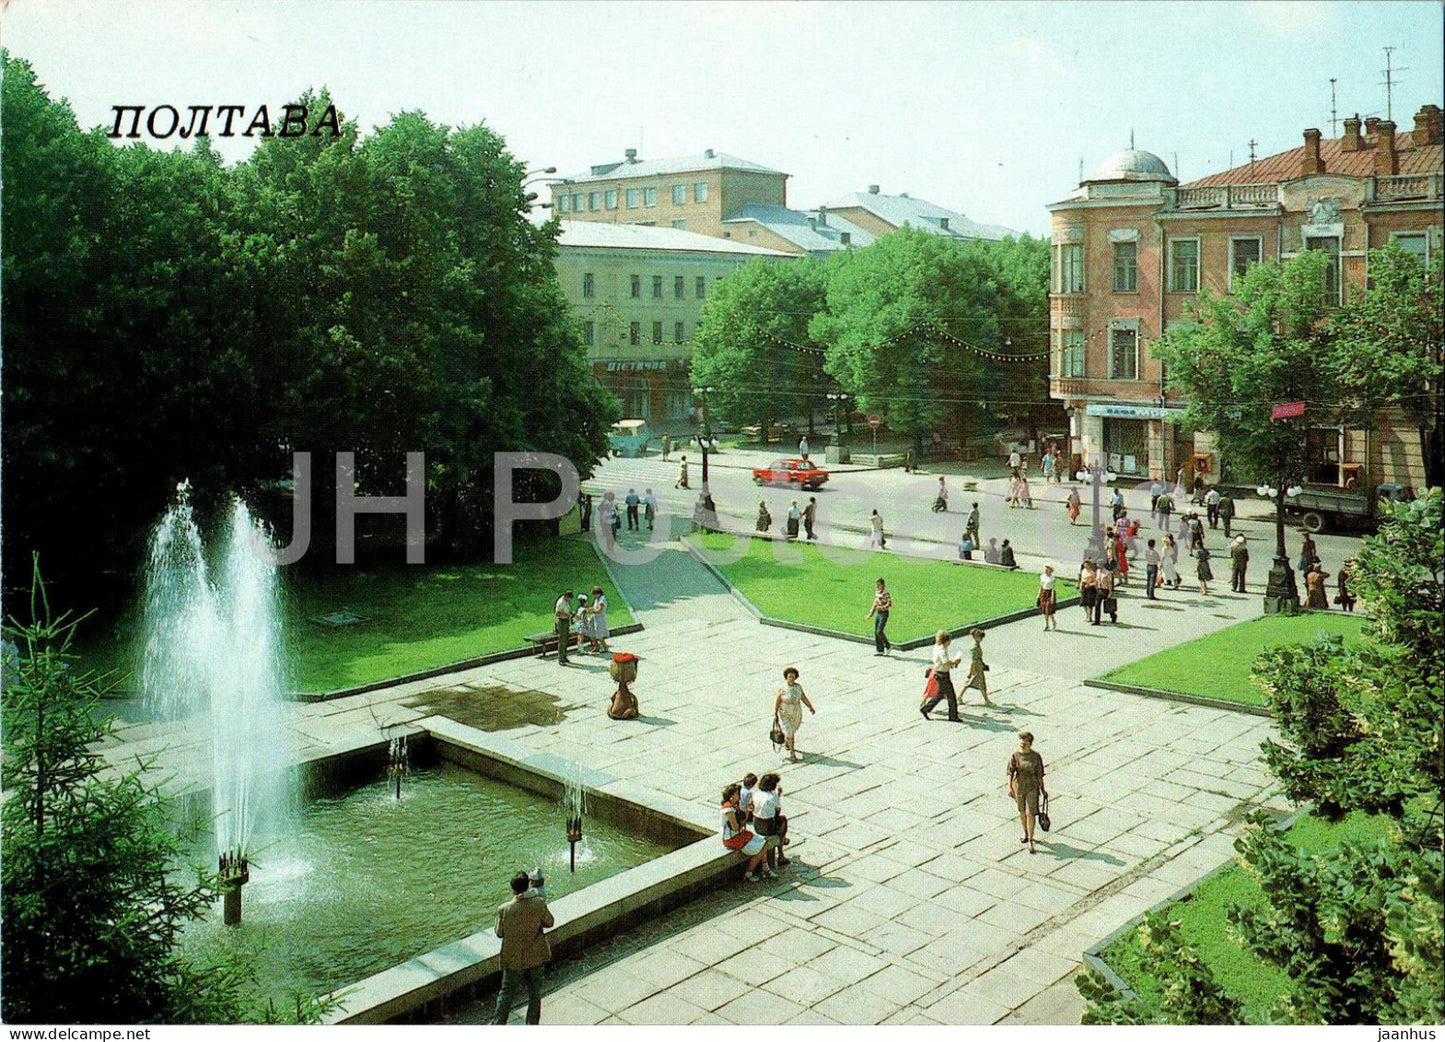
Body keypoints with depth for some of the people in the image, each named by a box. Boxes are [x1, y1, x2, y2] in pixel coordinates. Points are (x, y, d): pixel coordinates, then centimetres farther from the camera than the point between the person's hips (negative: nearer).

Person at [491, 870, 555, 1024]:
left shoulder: (504, 910, -20)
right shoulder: (539, 904, -17)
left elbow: (499, 933, -7)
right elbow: (549, 923, -2)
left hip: (514, 960, -1)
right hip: (536, 957, 1)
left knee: (506, 993, 16)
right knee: (535, 993, 19)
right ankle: (533, 1025, 29)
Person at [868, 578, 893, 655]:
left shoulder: (886, 593, -14)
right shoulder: (876, 592, 10)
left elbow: (890, 604, -18)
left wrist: (881, 608, -27)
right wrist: (871, 614, 17)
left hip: (884, 614, -8)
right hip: (878, 613, 8)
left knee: (879, 631, -13)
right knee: (876, 632, 6)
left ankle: (888, 646, 4)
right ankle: (880, 650, 13)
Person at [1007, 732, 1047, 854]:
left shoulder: (1036, 757, -7)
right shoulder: (1015, 756, -5)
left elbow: (1039, 774, 0)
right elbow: (1010, 772, -8)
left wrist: (1042, 789, 4)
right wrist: (1009, 787, -17)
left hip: (1032, 787, -2)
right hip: (1018, 786, 2)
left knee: (1031, 813, -9)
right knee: (1022, 812, 17)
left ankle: (1030, 841, -5)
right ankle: (1025, 833, 41)